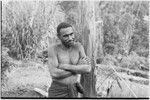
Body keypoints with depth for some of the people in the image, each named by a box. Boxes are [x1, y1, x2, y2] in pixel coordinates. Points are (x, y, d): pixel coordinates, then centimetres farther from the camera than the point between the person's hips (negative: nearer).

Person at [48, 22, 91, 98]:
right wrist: (78, 67, -18)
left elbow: (87, 69, -15)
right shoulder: (53, 49, -13)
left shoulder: (78, 46, -4)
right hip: (57, 92, -3)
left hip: (73, 91, 4)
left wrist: (65, 66, -21)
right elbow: (55, 74, -24)